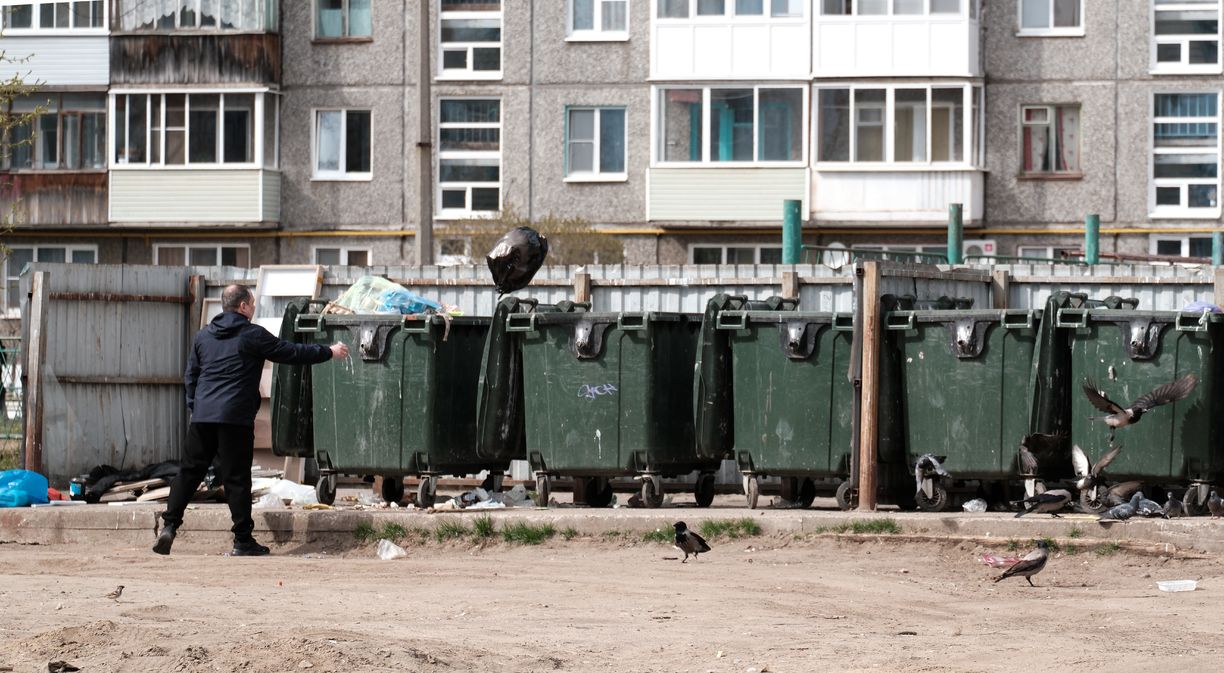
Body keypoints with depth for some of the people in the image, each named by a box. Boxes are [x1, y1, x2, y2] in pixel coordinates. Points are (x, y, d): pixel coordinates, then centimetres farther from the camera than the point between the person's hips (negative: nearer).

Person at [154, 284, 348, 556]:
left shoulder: (204, 336, 15)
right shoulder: (252, 335, -3)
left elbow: (190, 376, 18)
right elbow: (291, 353, 1)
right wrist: (329, 352, 12)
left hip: (202, 417, 5)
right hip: (235, 418, -5)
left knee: (190, 470, 10)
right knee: (236, 477, -2)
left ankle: (169, 525, 0)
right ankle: (243, 541, 2)